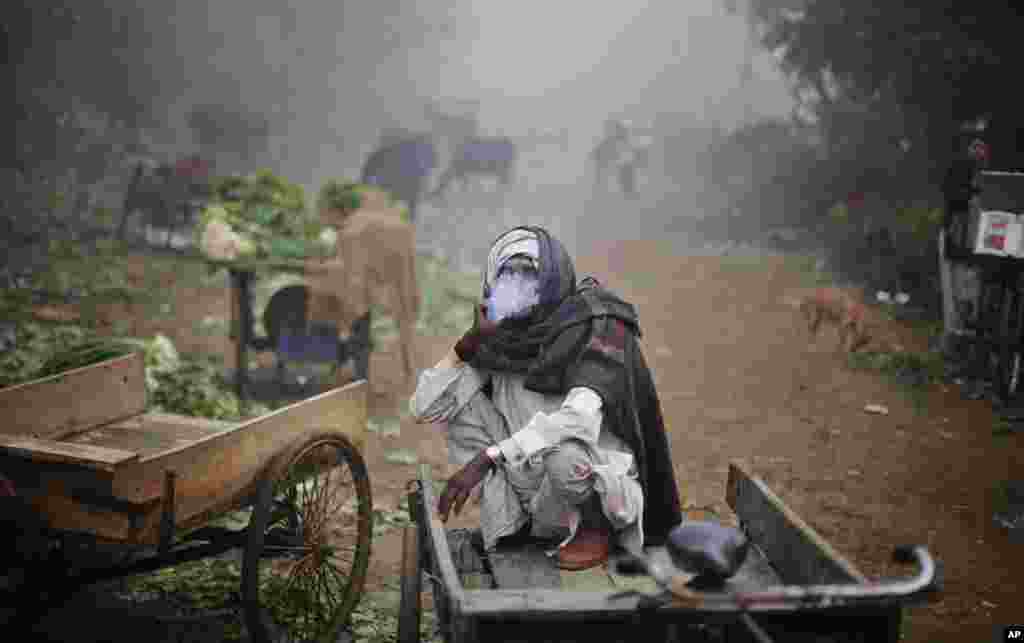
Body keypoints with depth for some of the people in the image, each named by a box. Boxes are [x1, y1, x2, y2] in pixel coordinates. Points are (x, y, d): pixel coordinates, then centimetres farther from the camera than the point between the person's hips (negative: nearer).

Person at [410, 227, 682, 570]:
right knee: (458, 397, -9)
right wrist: (471, 341, -21)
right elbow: (424, 407, -8)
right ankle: (514, 520, -1)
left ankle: (596, 526, -5)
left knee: (563, 455, -39)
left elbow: (580, 419, -39)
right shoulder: (502, 337, -6)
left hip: (600, 484, -5)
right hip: (536, 486, 5)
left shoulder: (597, 327, -21)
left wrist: (483, 461, -41)